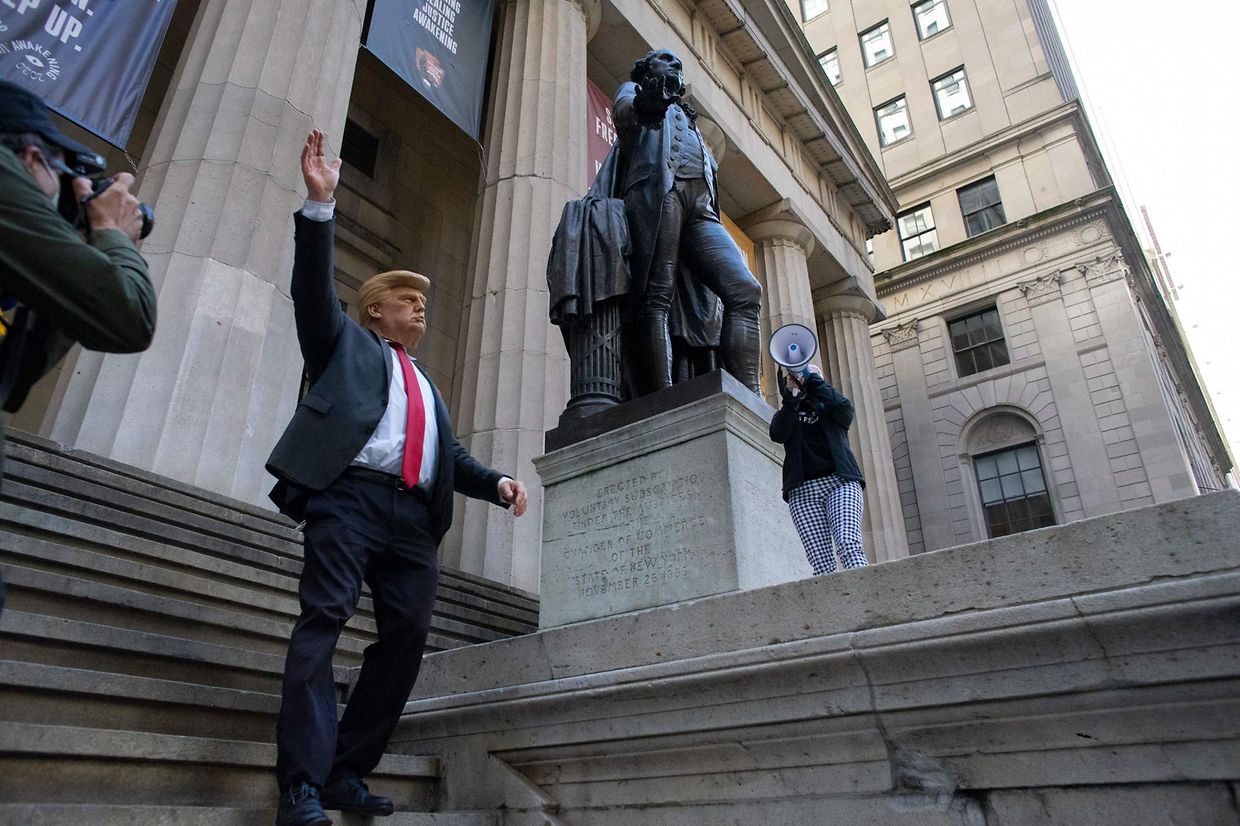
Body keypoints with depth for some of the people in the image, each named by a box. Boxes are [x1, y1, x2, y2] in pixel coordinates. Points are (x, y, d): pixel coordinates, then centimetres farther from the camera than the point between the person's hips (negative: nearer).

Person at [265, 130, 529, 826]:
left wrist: (497, 482, 8)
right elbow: (314, 287, 4)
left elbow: (452, 454, 26)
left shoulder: (428, 386, 31)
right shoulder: (347, 343, 19)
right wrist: (320, 203, -6)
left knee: (407, 638, -3)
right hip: (350, 496, -5)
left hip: (415, 518, 6)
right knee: (324, 620, -15)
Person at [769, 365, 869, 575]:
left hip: (840, 481, -1)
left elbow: (845, 409, -1)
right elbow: (777, 434, 1)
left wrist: (813, 381, 1)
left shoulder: (829, 408, 24)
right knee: (821, 563, -13)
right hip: (802, 490, 1)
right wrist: (790, 401, -13)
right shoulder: (787, 414, 24)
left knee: (849, 546, -24)